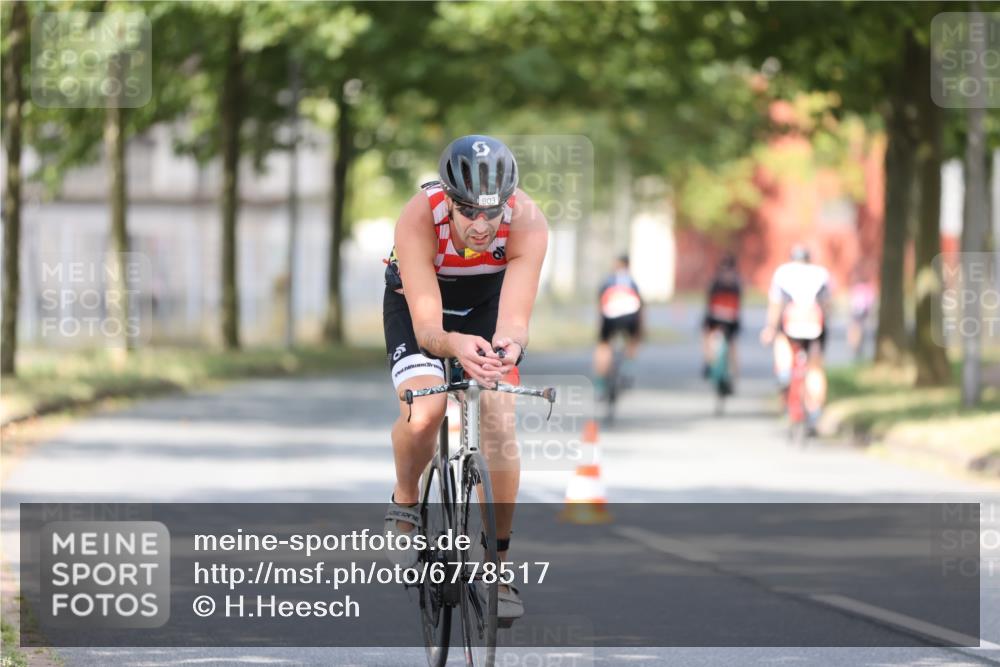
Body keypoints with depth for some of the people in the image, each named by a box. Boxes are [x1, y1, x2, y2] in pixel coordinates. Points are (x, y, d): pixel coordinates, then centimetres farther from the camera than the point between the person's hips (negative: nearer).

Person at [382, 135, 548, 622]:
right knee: (423, 415, -27)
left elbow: (515, 320, -38)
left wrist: (510, 344, -62)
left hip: (488, 300, 1)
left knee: (499, 422, -16)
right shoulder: (419, 220, -38)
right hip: (418, 301, -1)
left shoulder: (527, 223, -34)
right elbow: (427, 328, -41)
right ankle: (405, 504, 5)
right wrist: (454, 345, -63)